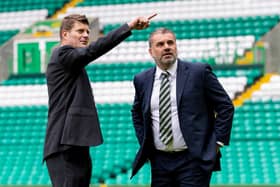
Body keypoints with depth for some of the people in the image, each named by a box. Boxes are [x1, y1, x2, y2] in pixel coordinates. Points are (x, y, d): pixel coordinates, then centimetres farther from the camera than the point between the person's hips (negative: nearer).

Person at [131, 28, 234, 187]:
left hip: (194, 160, -4)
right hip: (160, 161, 4)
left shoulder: (199, 72, -4)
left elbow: (225, 107, 0)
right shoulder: (142, 80, 7)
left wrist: (217, 142, -4)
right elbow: (136, 112, 25)